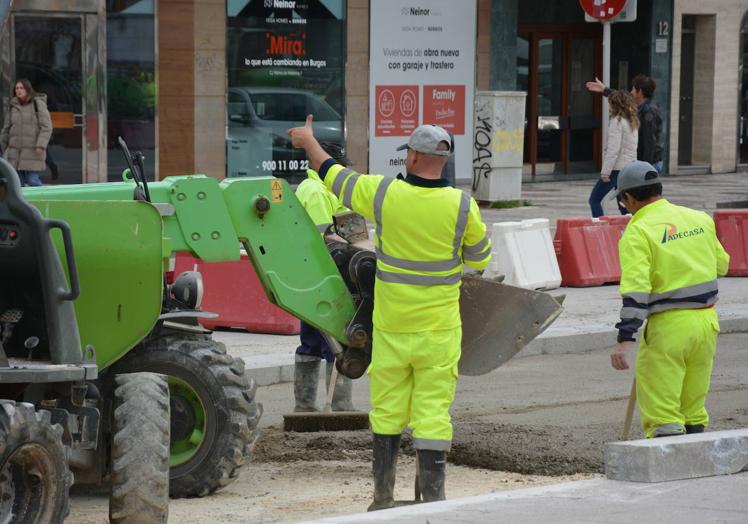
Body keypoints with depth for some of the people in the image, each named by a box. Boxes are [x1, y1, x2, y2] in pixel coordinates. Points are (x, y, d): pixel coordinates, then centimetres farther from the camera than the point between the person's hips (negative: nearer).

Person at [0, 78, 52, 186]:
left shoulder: (38, 104, -4)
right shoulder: (12, 107, 10)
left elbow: (46, 127, -9)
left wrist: (41, 146, -18)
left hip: (33, 151, -4)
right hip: (15, 151, 4)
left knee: (32, 180, -10)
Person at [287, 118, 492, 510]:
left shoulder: (384, 194, -8)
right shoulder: (462, 206, -10)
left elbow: (335, 177, 9)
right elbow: (480, 258, 7)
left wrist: (309, 141, 28)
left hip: (391, 328, 1)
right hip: (439, 330, -1)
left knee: (387, 411, 11)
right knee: (433, 412, 0)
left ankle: (383, 498, 18)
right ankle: (433, 499, -1)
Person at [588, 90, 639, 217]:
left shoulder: (617, 121, -12)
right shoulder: (633, 122, 12)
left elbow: (614, 149, -18)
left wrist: (605, 171, -16)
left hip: (617, 168, -8)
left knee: (594, 200, 1)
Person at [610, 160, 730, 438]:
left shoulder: (638, 233, -11)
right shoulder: (700, 219, 8)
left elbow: (635, 290, -20)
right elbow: (721, 264, 20)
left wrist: (625, 339, -23)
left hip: (667, 326, -6)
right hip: (707, 321, 6)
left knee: (661, 414, -2)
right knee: (693, 410, 18)